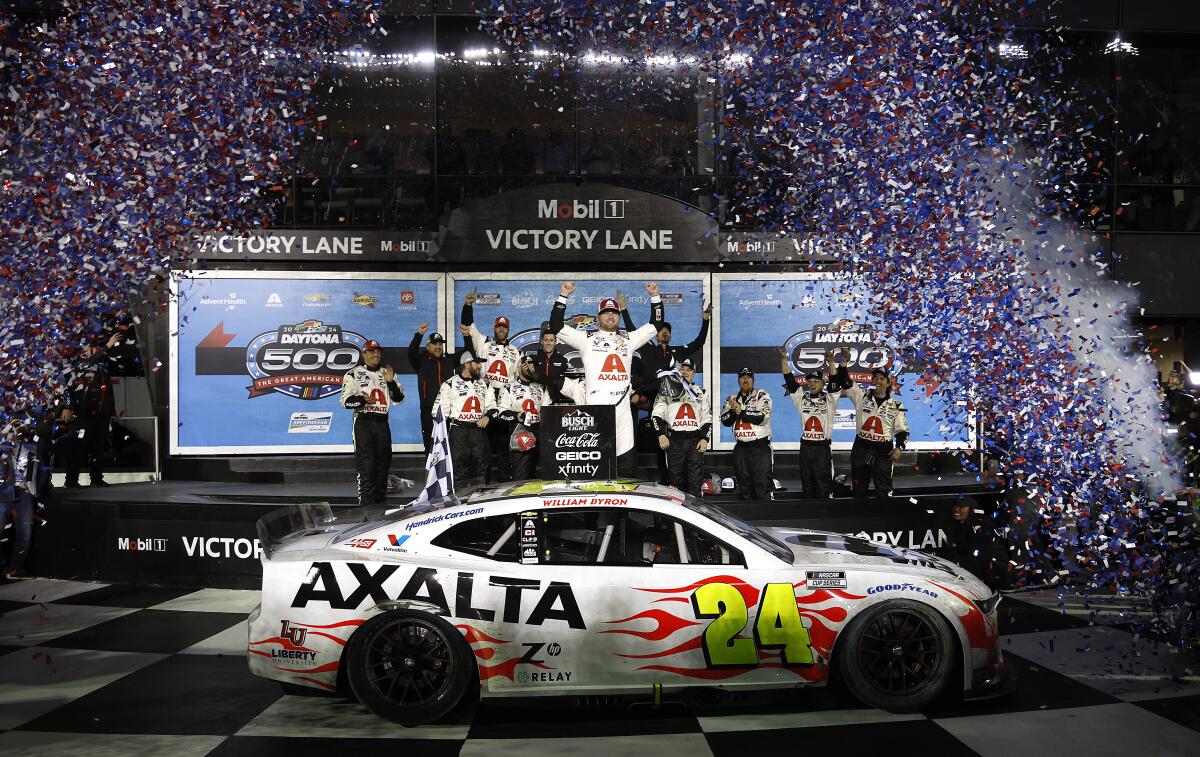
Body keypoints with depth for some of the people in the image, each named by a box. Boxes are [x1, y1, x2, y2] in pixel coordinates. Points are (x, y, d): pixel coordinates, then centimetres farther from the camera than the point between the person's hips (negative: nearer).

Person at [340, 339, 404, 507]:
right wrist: (362, 399, -26)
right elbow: (346, 401, -7)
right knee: (366, 466, -9)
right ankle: (367, 505, -8)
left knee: (383, 463, 9)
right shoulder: (353, 374, -1)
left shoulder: (387, 373, 13)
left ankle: (380, 501, 20)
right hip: (363, 422, -5)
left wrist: (391, 382, -8)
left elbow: (398, 399, 8)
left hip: (382, 423, 5)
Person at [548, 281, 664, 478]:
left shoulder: (629, 340, 22)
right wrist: (563, 296, 2)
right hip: (594, 410, -3)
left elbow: (655, 325, 25)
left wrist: (655, 296, 16)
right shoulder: (587, 339, 13)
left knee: (627, 463, 0)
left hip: (622, 410, 3)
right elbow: (556, 326, 7)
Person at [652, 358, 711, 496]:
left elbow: (707, 418, 14)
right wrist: (661, 435, -12)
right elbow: (657, 414, 1)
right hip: (674, 440, -1)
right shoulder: (667, 390, 9)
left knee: (695, 480, -5)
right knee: (677, 480, 1)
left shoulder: (700, 393, 16)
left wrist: (704, 438, 1)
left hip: (695, 440, 1)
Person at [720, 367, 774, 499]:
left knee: (762, 483, -10)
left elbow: (762, 417, -17)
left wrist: (741, 411, -16)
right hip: (741, 447, 5)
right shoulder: (731, 399, 13)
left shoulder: (762, 395, -3)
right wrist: (734, 411, -15)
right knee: (743, 484, 10)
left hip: (760, 445, -5)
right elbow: (725, 421, 2)